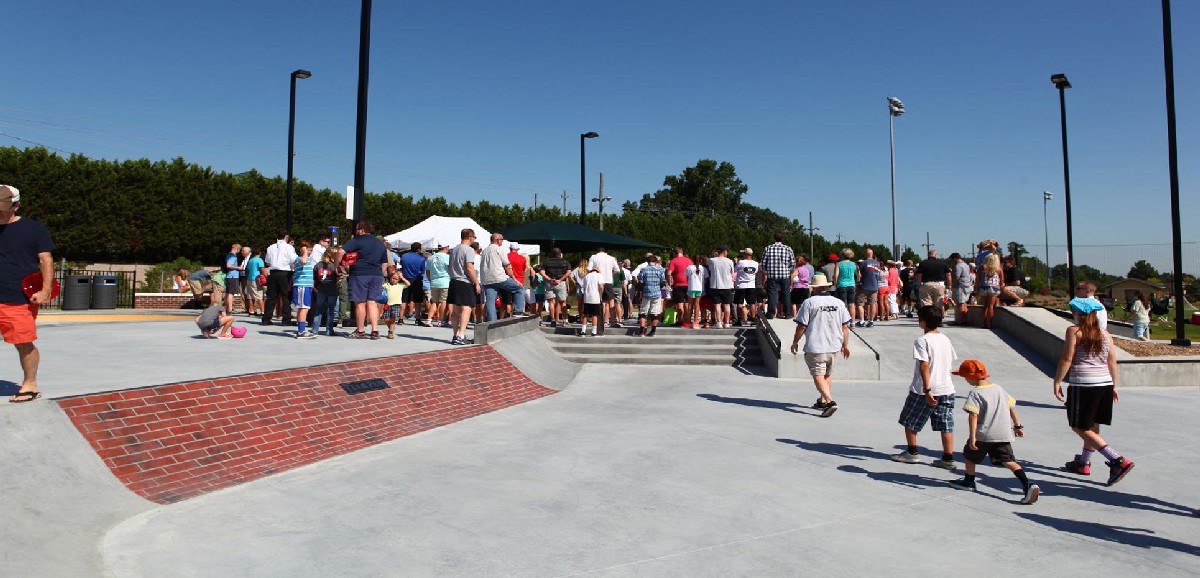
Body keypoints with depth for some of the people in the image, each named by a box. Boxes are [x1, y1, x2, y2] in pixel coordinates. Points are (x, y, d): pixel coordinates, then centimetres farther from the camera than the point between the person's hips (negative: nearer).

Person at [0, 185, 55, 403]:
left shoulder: (34, 228, 0)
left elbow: (46, 260, -3)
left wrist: (46, 290, -12)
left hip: (21, 301, -4)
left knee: (24, 343, 1)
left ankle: (30, 385, 16)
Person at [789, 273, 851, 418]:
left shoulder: (809, 302, -9)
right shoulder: (839, 303, 5)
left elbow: (801, 326, -9)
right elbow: (845, 326, 7)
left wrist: (795, 342, 4)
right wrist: (845, 344, 18)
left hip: (815, 347, -6)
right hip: (833, 346, 6)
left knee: (818, 376, -6)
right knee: (827, 375, 21)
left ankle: (830, 401, -22)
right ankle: (822, 401, 32)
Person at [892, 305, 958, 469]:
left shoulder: (922, 341, -14)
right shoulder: (945, 339, 8)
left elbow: (924, 366, -20)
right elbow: (950, 362, 14)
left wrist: (927, 391, -22)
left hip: (923, 390, -6)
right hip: (946, 388, 6)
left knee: (909, 422, 10)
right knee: (946, 425, 7)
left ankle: (912, 453, 17)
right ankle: (948, 458, 9)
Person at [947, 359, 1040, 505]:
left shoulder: (975, 393, -12)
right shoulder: (999, 389, 10)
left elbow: (973, 415, -19)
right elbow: (1011, 407, 16)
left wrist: (972, 437, -20)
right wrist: (1017, 426, 24)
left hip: (984, 435, -6)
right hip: (1004, 434, 6)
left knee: (969, 455, 16)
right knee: (1008, 460, 3)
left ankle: (969, 481, 29)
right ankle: (1027, 484, -14)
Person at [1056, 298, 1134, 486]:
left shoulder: (1074, 331, -6)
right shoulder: (1104, 333, 11)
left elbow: (1066, 359, -11)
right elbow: (1112, 361, 12)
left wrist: (1057, 382, -4)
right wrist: (1114, 386, 20)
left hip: (1083, 385, -7)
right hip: (1105, 384, 7)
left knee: (1080, 427, -1)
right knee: (1092, 426, 17)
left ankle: (1118, 461, -12)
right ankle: (1083, 463, 28)